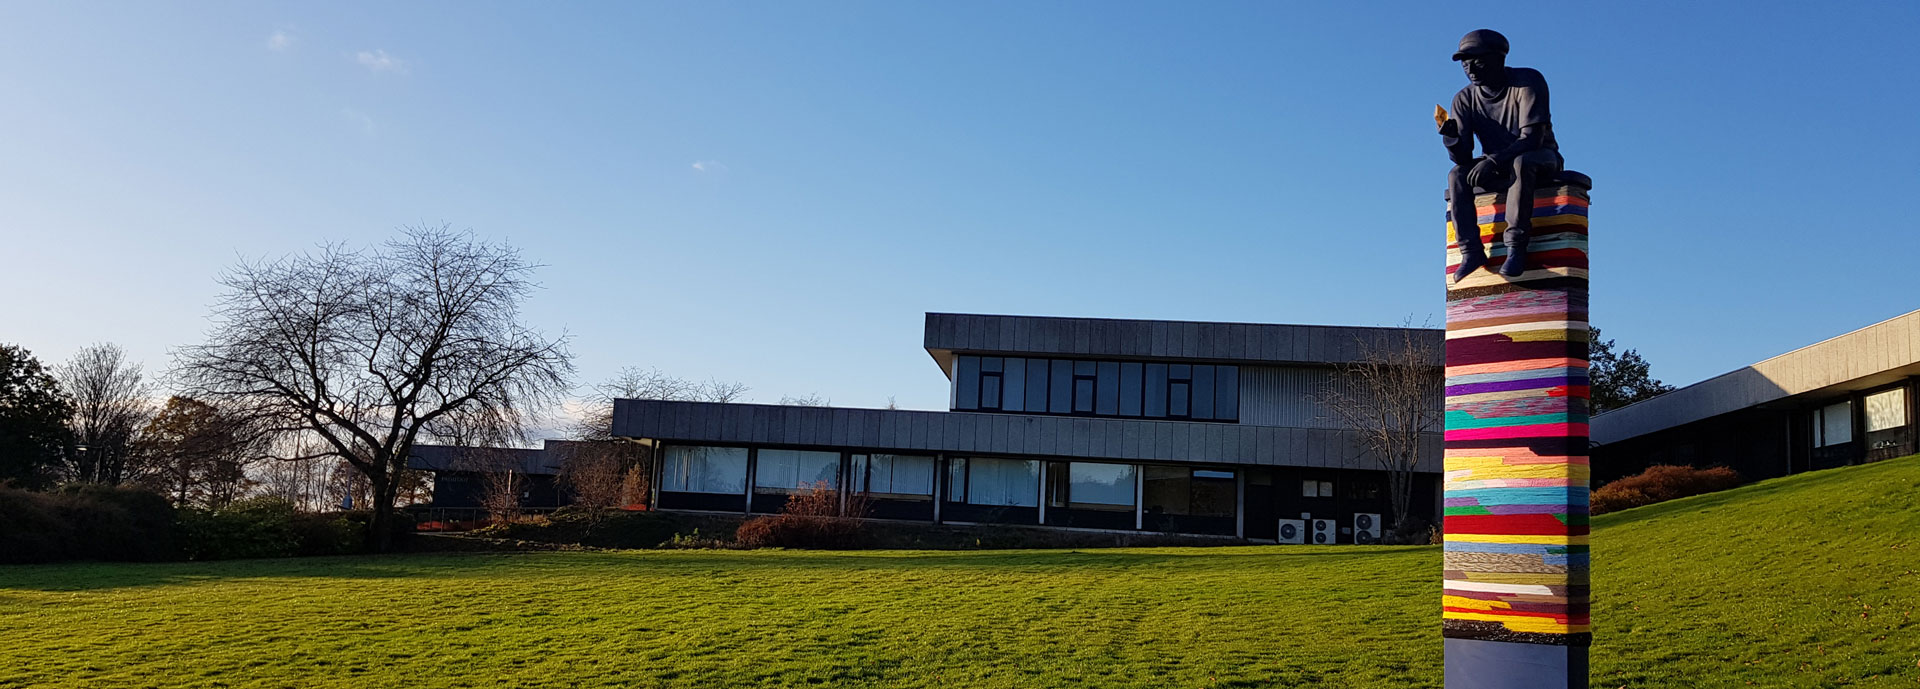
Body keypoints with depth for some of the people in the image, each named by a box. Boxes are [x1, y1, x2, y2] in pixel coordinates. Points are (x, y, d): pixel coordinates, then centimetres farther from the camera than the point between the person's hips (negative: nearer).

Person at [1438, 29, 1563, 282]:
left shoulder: (1528, 81, -17)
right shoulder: (1465, 99, -5)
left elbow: (1532, 137, -26)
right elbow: (1462, 157, -11)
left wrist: (1494, 160, -39)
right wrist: (1450, 134, -33)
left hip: (1541, 161, -4)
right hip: (1498, 168, 4)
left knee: (1522, 162, -38)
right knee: (1457, 175, -23)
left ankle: (1516, 246, -40)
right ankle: (1471, 250, -31)